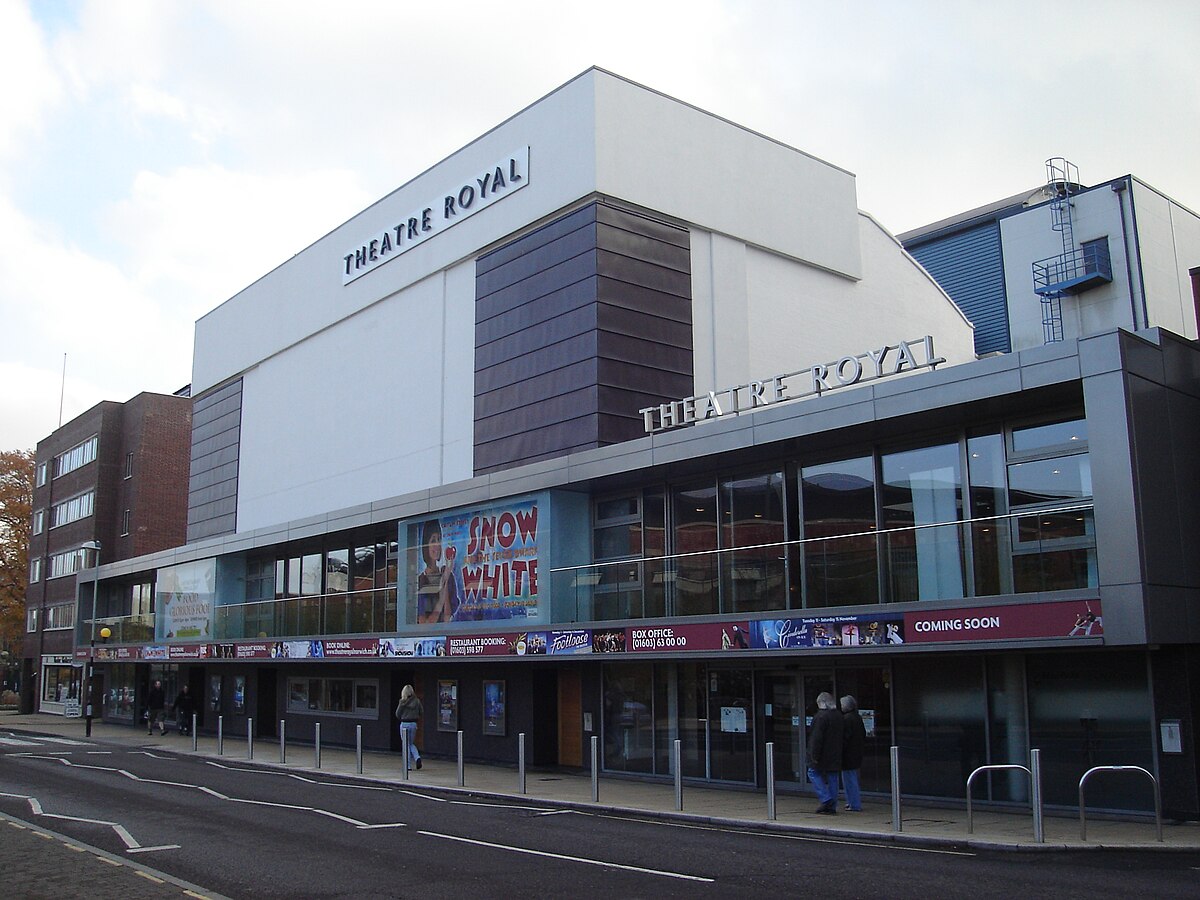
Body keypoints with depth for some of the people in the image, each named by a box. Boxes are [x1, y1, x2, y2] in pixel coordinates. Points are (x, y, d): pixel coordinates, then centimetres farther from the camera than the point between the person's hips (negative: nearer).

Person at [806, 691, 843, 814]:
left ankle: (826, 800, -5)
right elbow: (841, 736, 16)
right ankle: (832, 806, 11)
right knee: (832, 777, 10)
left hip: (823, 754, -8)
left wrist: (814, 755, -16)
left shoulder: (821, 716, -16)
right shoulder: (839, 716, 10)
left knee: (813, 773, 5)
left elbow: (817, 738, -19)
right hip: (835, 755, 8)